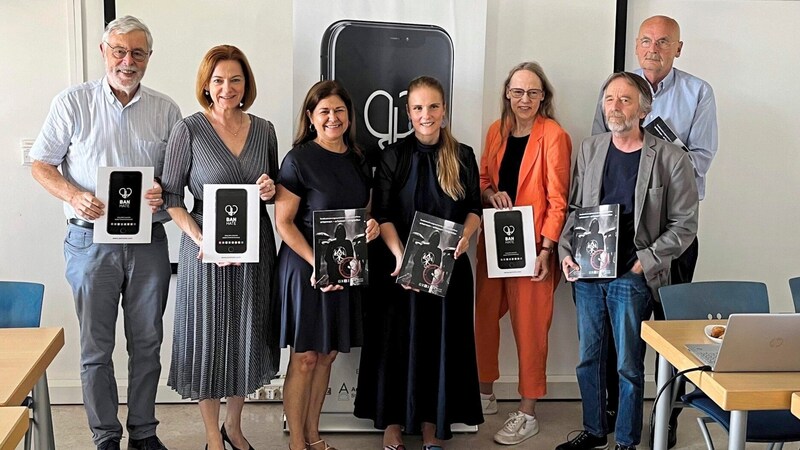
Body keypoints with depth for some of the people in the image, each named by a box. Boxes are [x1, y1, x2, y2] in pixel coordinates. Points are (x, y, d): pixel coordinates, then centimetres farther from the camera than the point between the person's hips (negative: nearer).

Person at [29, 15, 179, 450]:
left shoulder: (165, 109, 5)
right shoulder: (72, 102, -1)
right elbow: (41, 164, 2)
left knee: (147, 342, 10)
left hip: (149, 241, 2)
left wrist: (165, 191, -13)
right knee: (96, 346, 6)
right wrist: (74, 196, -17)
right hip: (92, 240, -2)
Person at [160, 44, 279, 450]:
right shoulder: (189, 130, -7)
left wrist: (270, 191, -8)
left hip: (255, 247, 4)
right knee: (209, 339, 5)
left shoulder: (263, 130, 5)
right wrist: (202, 240, -20)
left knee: (248, 338, 14)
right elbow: (171, 197, -8)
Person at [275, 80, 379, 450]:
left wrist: (372, 225, -4)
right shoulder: (298, 159, -10)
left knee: (327, 354, 13)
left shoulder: (357, 160, 8)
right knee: (304, 357, 2)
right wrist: (316, 264, -22)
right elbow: (283, 222, -12)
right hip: (304, 268, -6)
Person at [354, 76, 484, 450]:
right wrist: (400, 255, -22)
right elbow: (383, 215, -7)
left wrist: (465, 235, -14)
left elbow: (475, 208, 8)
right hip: (400, 266, -2)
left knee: (441, 341, 8)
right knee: (398, 341, 6)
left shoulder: (463, 156, 4)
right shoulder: (393, 156, -2)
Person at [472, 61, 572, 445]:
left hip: (532, 244, -6)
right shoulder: (496, 131, 9)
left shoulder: (553, 136, -9)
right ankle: (485, 394, 31)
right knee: (485, 315, 12)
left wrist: (546, 248, -16)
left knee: (529, 324, -1)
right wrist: (490, 194, -5)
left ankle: (527, 413, 11)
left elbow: (557, 199, -11)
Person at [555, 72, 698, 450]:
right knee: (588, 358, 14)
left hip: (632, 278, -4)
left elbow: (684, 224, -4)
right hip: (586, 273, 4)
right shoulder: (590, 149, 6)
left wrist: (645, 262, -12)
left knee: (628, 365, 5)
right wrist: (566, 252, -1)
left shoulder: (671, 159, -6)